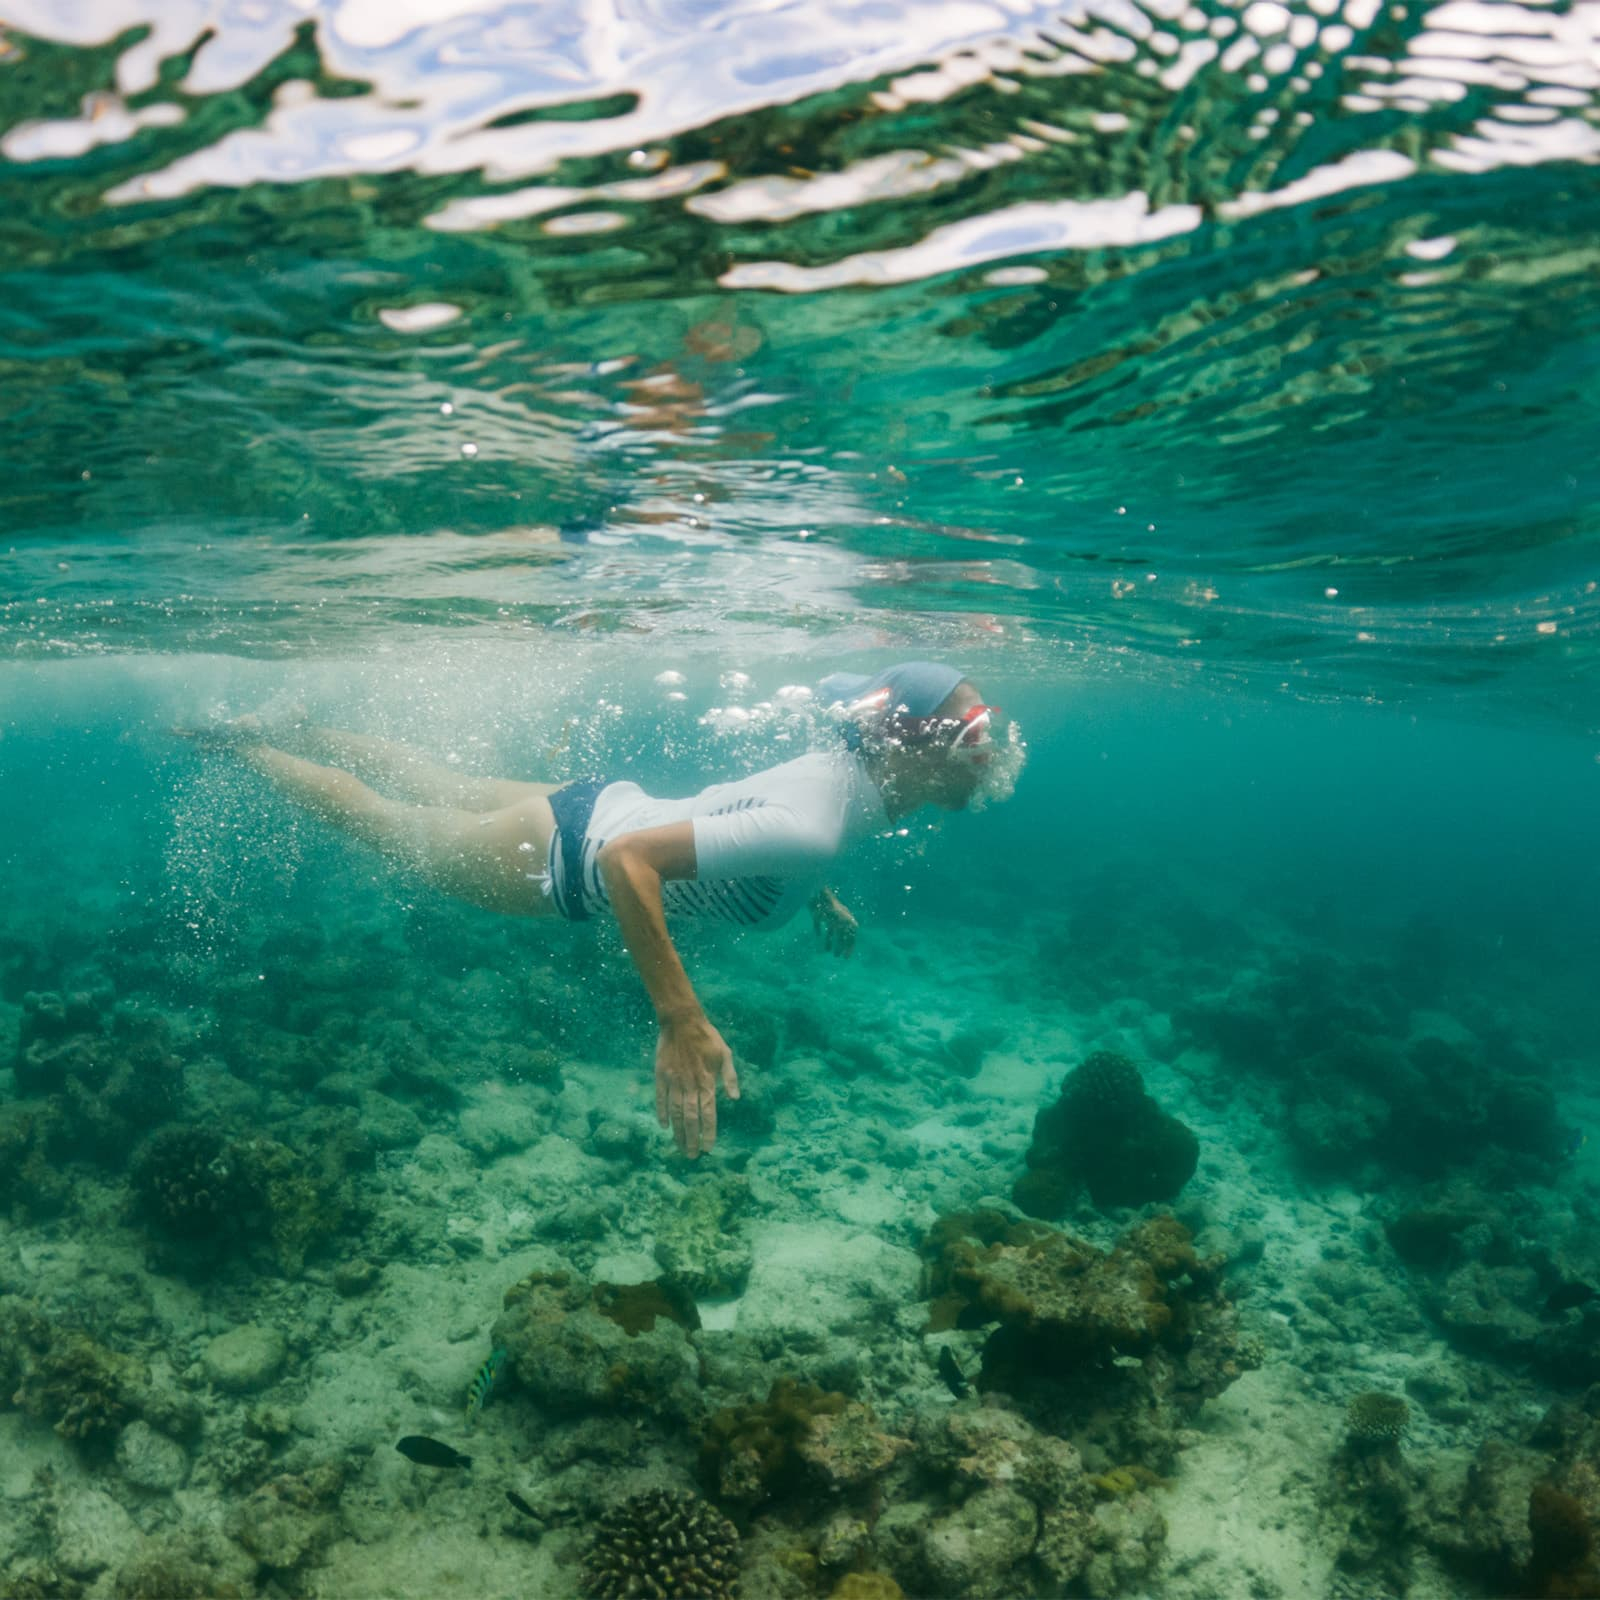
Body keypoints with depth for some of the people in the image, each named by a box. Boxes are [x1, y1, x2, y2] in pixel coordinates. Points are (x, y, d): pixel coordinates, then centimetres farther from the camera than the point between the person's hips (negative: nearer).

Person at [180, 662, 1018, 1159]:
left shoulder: (855, 764, -11)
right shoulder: (809, 832, -39)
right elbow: (627, 858, -43)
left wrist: (822, 898, 14)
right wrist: (680, 1024, -44)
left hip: (600, 802, 7)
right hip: (569, 860, -7)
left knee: (439, 788, 29)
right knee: (385, 823, 16)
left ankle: (288, 729, 50)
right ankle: (239, 743, 36)